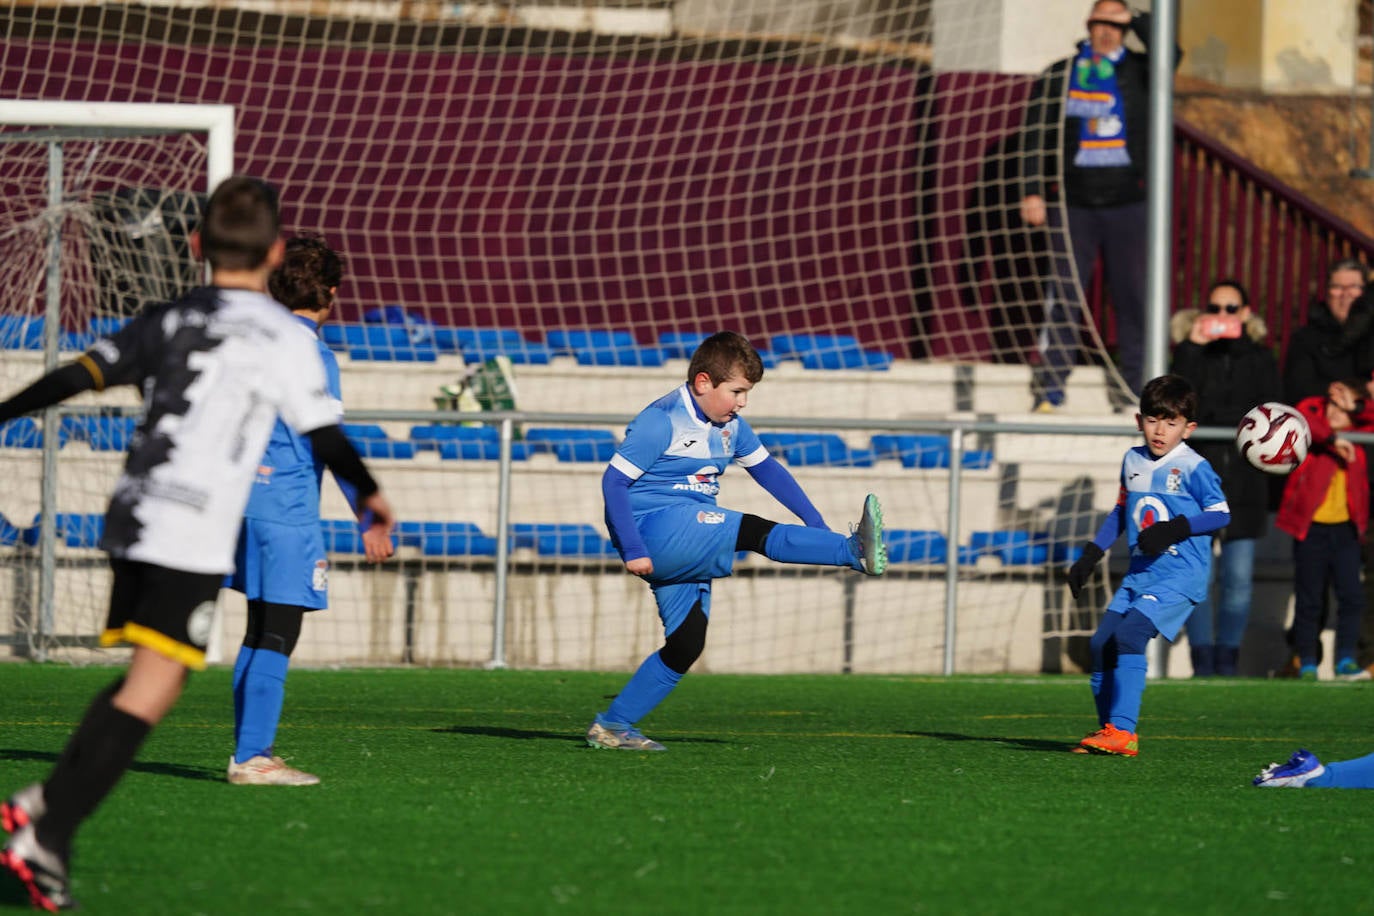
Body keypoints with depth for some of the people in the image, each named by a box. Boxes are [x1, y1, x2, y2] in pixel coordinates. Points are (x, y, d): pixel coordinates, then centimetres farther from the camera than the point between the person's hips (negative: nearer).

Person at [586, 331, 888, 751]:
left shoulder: (729, 426, 12)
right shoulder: (662, 421, -13)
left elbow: (766, 468, 22)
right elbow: (614, 481, -15)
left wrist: (815, 522, 15)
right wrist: (632, 550, -21)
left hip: (688, 550, 9)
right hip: (653, 528, -9)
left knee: (687, 644, 1)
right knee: (752, 531, -26)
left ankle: (613, 725, 7)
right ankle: (854, 552, -42)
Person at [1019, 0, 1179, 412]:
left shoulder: (1138, 72, 10)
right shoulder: (1058, 76, 10)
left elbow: (1168, 55, -12)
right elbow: (1036, 136, 7)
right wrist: (1033, 191, -2)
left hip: (1128, 204, 0)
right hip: (1074, 204, 0)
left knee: (1132, 297, -1)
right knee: (1063, 296, -4)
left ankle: (1132, 390, 3)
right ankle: (1050, 390, -3)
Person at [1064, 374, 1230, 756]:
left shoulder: (1192, 468, -9)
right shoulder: (1133, 461, 12)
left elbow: (1221, 513, -8)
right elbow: (1121, 510, 24)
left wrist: (1175, 528, -20)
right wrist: (1091, 554, 20)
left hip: (1181, 574, -8)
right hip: (1140, 573, 8)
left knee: (1128, 635, -22)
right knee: (1101, 642, 1)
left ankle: (1122, 732, -23)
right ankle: (1107, 728, 14)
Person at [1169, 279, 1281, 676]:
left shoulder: (1260, 357, 11)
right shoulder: (1191, 352, 8)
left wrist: (1212, 418, -10)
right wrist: (1193, 350, -11)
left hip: (1244, 480, 1)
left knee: (1238, 579, -2)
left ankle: (1227, 661, 7)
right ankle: (1202, 662, -1)